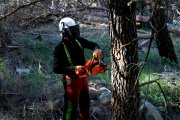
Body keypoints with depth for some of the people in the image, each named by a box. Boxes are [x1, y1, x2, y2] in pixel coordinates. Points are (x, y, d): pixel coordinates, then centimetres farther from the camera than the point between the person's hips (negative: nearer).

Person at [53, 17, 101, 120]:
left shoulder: (79, 40, 0)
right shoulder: (60, 48, -19)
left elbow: (94, 45, 10)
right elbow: (56, 69, -24)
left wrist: (97, 50, -15)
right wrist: (73, 69, -34)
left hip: (83, 77, 7)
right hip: (72, 80, -7)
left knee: (86, 103, 22)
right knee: (71, 107, 0)